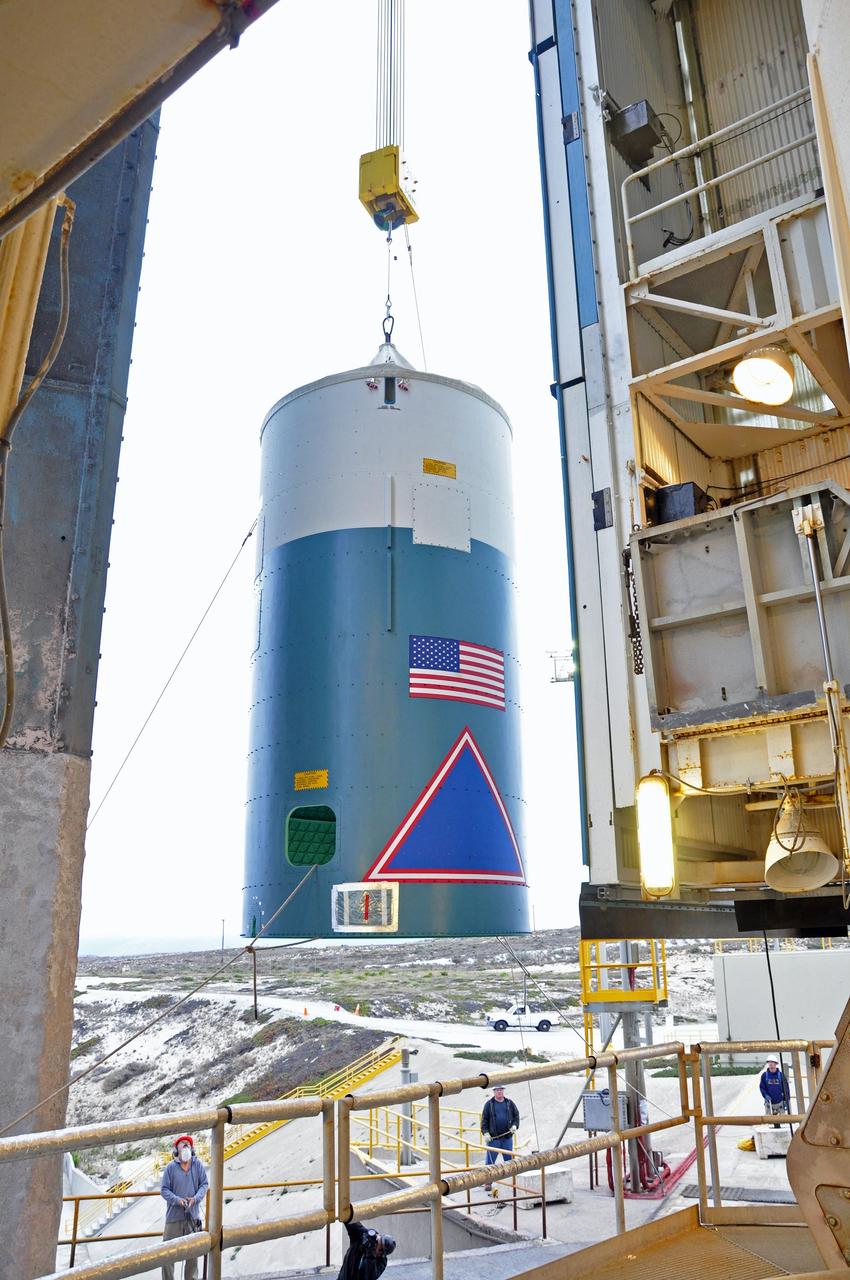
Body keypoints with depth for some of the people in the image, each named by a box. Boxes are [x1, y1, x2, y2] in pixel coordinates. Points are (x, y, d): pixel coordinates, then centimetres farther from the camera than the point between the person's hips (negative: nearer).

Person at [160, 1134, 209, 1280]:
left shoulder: (198, 1165, -1)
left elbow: (204, 1184, 2)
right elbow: (164, 1189, -4)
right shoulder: (170, 1167, -7)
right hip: (174, 1216, -2)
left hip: (192, 1216, 2)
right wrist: (177, 1200, -18)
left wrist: (196, 1198, -16)